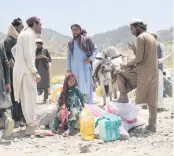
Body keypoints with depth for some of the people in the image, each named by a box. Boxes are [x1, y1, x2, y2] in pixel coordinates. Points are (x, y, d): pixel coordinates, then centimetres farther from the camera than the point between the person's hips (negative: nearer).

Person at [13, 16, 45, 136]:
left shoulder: (28, 34, 19)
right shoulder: (28, 34, -11)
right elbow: (28, 56, -18)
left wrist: (33, 71, 16)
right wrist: (35, 72, -17)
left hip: (25, 70, 10)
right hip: (25, 71, -10)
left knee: (28, 98, 12)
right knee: (30, 98, -8)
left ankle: (30, 123, 19)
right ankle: (31, 127, -6)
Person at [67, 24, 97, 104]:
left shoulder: (86, 40, 2)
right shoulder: (70, 43, 13)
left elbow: (94, 49, 3)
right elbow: (68, 56, 16)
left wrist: (90, 58, -12)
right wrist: (68, 68, 10)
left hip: (85, 66, -3)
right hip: (74, 68, 3)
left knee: (87, 85, -4)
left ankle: (89, 104, 1)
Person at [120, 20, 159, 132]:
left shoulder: (141, 37, -9)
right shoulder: (152, 37, 18)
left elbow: (139, 58, -16)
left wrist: (127, 65, -6)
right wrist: (135, 49, 15)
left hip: (144, 72, -8)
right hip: (153, 72, 8)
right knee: (152, 100, 8)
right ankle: (152, 124, 9)